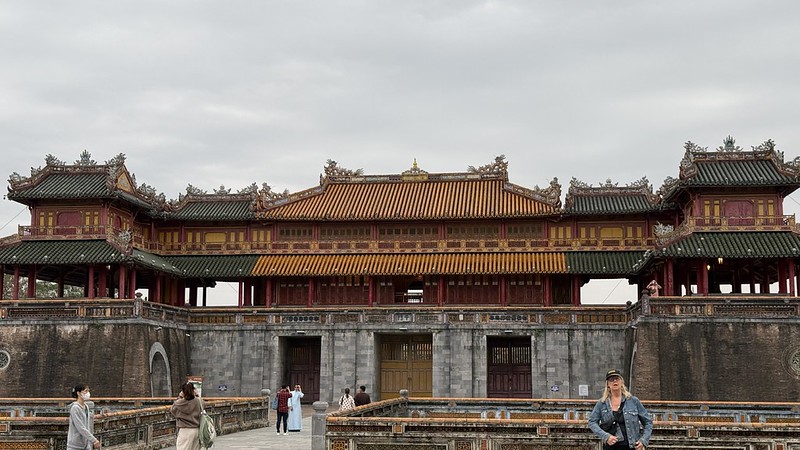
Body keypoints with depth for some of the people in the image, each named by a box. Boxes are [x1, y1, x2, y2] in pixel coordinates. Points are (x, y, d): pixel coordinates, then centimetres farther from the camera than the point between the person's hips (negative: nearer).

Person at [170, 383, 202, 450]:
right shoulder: (197, 401, -5)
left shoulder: (180, 403, -12)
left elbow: (172, 410, 8)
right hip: (196, 430, 4)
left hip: (185, 431, -4)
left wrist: (179, 398, 10)